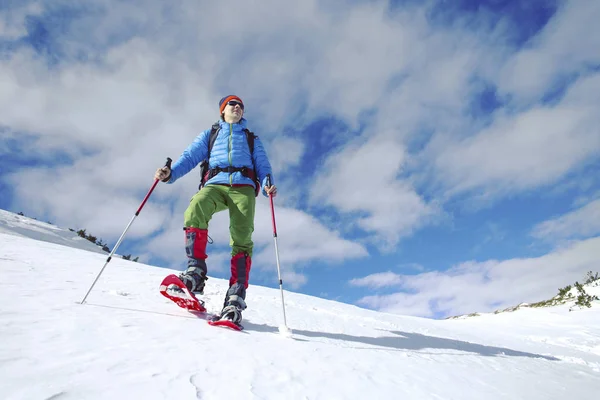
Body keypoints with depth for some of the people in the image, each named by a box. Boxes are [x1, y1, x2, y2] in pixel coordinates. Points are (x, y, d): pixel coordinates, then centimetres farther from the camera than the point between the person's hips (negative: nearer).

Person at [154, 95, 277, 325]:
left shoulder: (252, 139, 30)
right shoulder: (209, 135, 30)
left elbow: (262, 165, 15)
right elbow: (190, 157, 15)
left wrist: (267, 185, -8)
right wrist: (170, 172, -7)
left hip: (243, 186, 0)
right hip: (215, 184, 0)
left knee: (241, 240, -19)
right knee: (195, 208, -34)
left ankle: (236, 297, -23)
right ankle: (196, 271, -32)